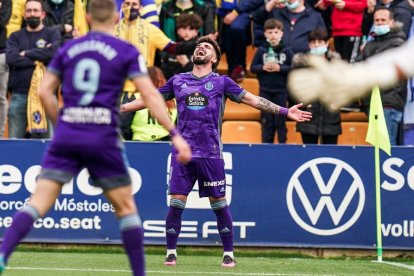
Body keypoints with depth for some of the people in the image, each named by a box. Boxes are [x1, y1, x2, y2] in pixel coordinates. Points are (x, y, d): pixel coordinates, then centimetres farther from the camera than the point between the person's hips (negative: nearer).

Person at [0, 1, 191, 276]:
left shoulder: (68, 49, 12)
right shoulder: (126, 51, 3)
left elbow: (45, 91, 10)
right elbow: (150, 94, -5)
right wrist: (175, 134, -5)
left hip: (67, 136, 2)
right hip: (102, 138, -2)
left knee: (38, 202, -3)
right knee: (126, 207, 11)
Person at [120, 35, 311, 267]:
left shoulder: (222, 82, 7)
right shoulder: (178, 81, 12)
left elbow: (252, 99, 6)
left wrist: (285, 111, 1)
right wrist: (120, 108, 16)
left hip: (211, 154, -1)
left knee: (219, 204, 0)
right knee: (176, 203, -5)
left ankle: (229, 254, 10)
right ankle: (171, 253, 6)